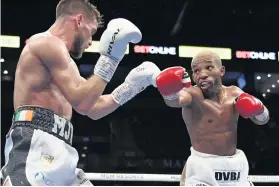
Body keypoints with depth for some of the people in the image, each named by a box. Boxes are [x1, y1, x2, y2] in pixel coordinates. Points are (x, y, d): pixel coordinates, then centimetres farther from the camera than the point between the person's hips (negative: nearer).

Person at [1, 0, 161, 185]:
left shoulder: (54, 51, 29)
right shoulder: (47, 43, -3)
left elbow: (93, 107, 32)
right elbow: (82, 102, -11)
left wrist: (131, 86, 30)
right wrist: (109, 57, -7)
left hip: (55, 154, 11)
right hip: (35, 147, -11)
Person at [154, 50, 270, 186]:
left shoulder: (234, 94, 4)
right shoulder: (192, 94, -14)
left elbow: (262, 120, 12)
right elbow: (176, 100, -38)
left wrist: (258, 110, -11)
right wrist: (170, 93, -61)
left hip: (235, 165, 6)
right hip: (203, 167, -6)